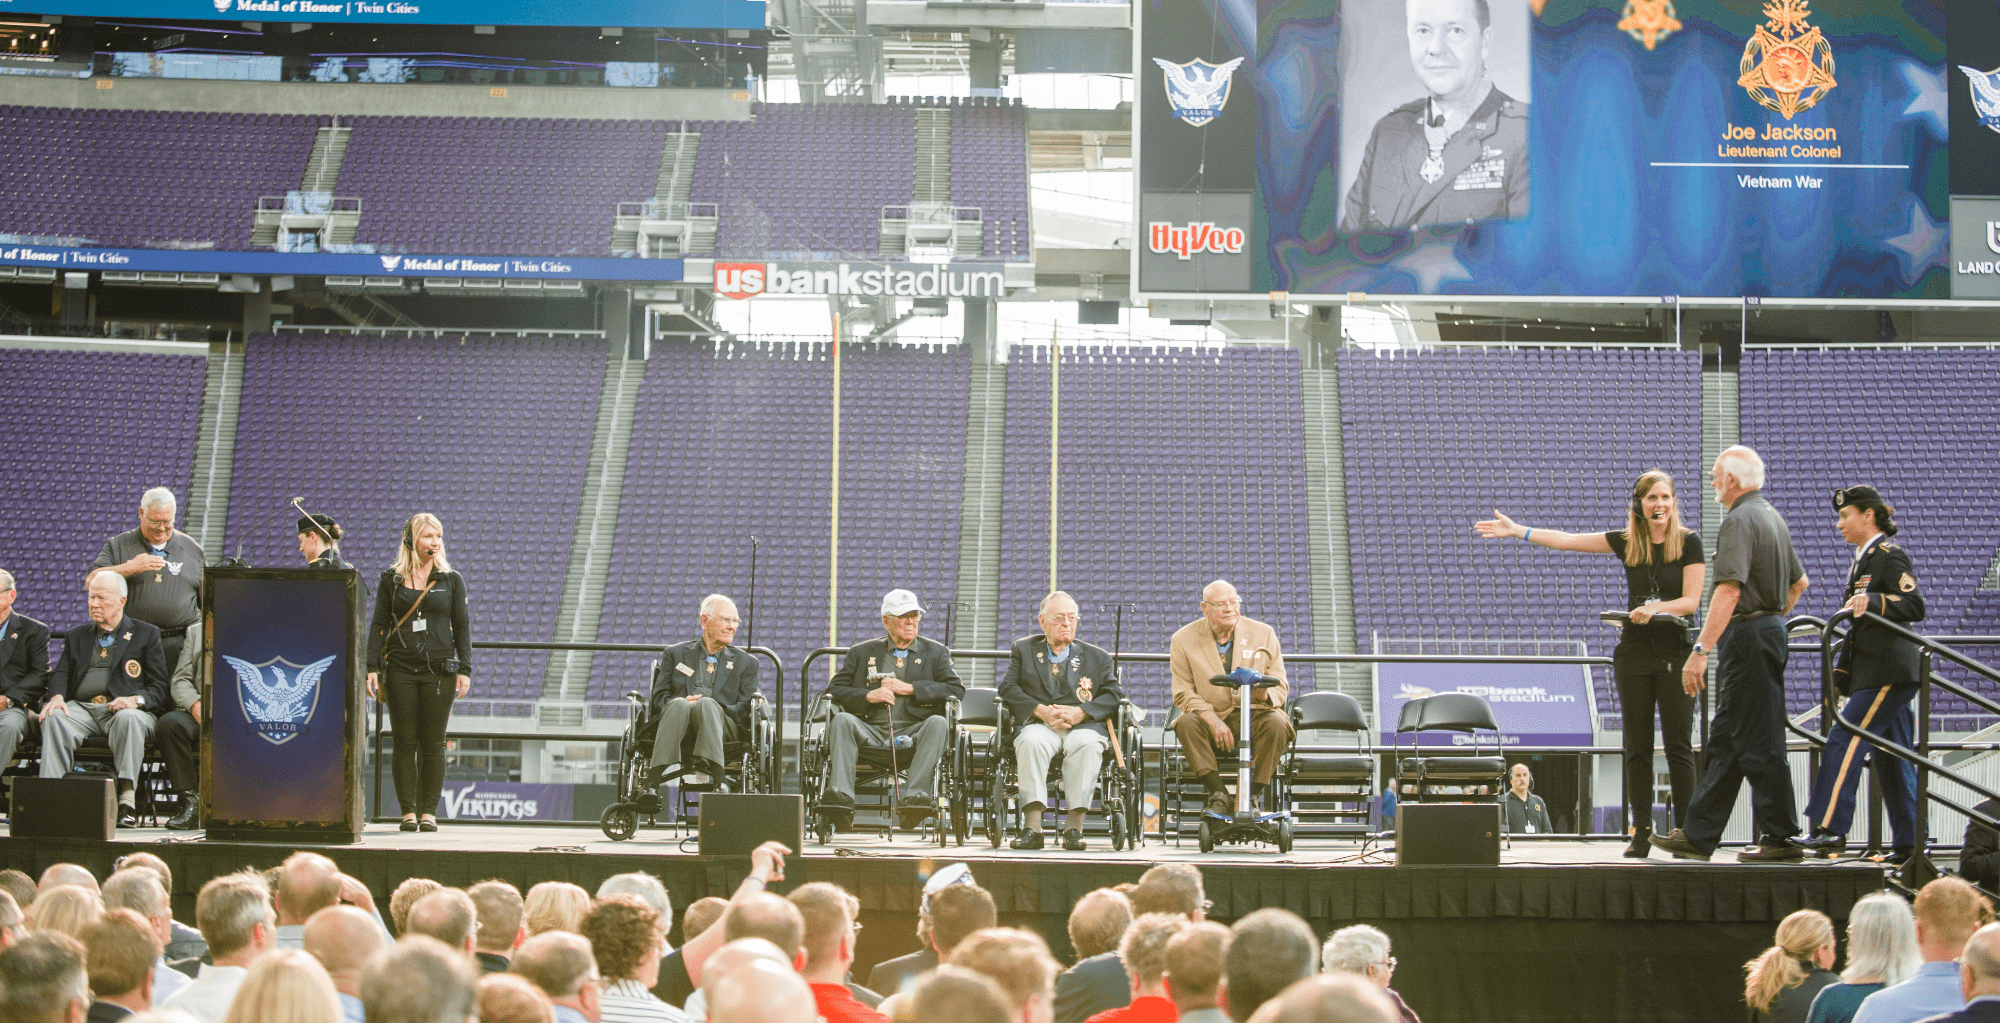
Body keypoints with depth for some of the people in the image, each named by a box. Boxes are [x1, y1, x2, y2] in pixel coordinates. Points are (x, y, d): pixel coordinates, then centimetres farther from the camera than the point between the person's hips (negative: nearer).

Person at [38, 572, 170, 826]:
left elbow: (160, 688, 5)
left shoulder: (146, 634, 12)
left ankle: (127, 800, -43)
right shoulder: (76, 636, 25)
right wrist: (57, 696, -9)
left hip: (123, 709, -3)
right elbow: (61, 674, 15)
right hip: (82, 708, 3)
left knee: (129, 719, -39)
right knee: (54, 718, -30)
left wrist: (136, 700, -16)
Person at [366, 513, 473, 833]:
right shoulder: (391, 580, 7)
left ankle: (429, 811, 5)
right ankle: (408, 811, 5)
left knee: (433, 744, 0)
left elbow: (462, 626, 7)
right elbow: (378, 625, 7)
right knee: (405, 743, 0)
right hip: (400, 670, 0)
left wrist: (465, 669, -1)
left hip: (439, 670, 0)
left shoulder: (451, 580, 8)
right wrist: (372, 667, -3)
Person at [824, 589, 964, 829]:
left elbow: (957, 690, 5)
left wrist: (910, 688, -3)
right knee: (841, 720, -29)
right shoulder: (862, 652, 20)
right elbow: (834, 690, 12)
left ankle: (915, 796, -46)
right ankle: (840, 795, -43)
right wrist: (868, 696, -6)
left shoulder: (936, 652, 19)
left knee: (937, 723, -33)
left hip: (913, 734, -1)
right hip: (870, 732, 1)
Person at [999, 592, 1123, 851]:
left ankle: (1074, 827, -34)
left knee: (1087, 743, -37)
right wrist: (1041, 711, -10)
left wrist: (1080, 712, -10)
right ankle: (1032, 827, -40)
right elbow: (1008, 688, 7)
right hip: (1038, 724, 0)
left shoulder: (1097, 657, 21)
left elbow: (1113, 694, 8)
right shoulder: (1023, 650, 21)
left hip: (1082, 725, 0)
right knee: (1031, 741, -37)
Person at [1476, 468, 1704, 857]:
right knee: (1637, 746, 3)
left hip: (1675, 653, -3)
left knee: (1679, 745, -5)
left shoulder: (1689, 541, -2)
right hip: (1634, 652, 3)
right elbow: (1566, 540, 9)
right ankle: (1642, 832, 7)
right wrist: (1515, 530, 7)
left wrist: (1656, 608, -25)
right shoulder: (1626, 541, 6)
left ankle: (1683, 831, 0)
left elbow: (1691, 600, -7)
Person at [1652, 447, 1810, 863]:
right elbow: (1799, 582, 26)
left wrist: (1701, 649, -29)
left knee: (1757, 743, -5)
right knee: (1725, 741, 12)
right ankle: (1698, 836, 16)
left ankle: (1780, 837, -2)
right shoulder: (1773, 517, 16)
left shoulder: (1740, 520, -16)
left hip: (1746, 637, -10)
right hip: (1771, 632, 10)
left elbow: (1729, 591, -26)